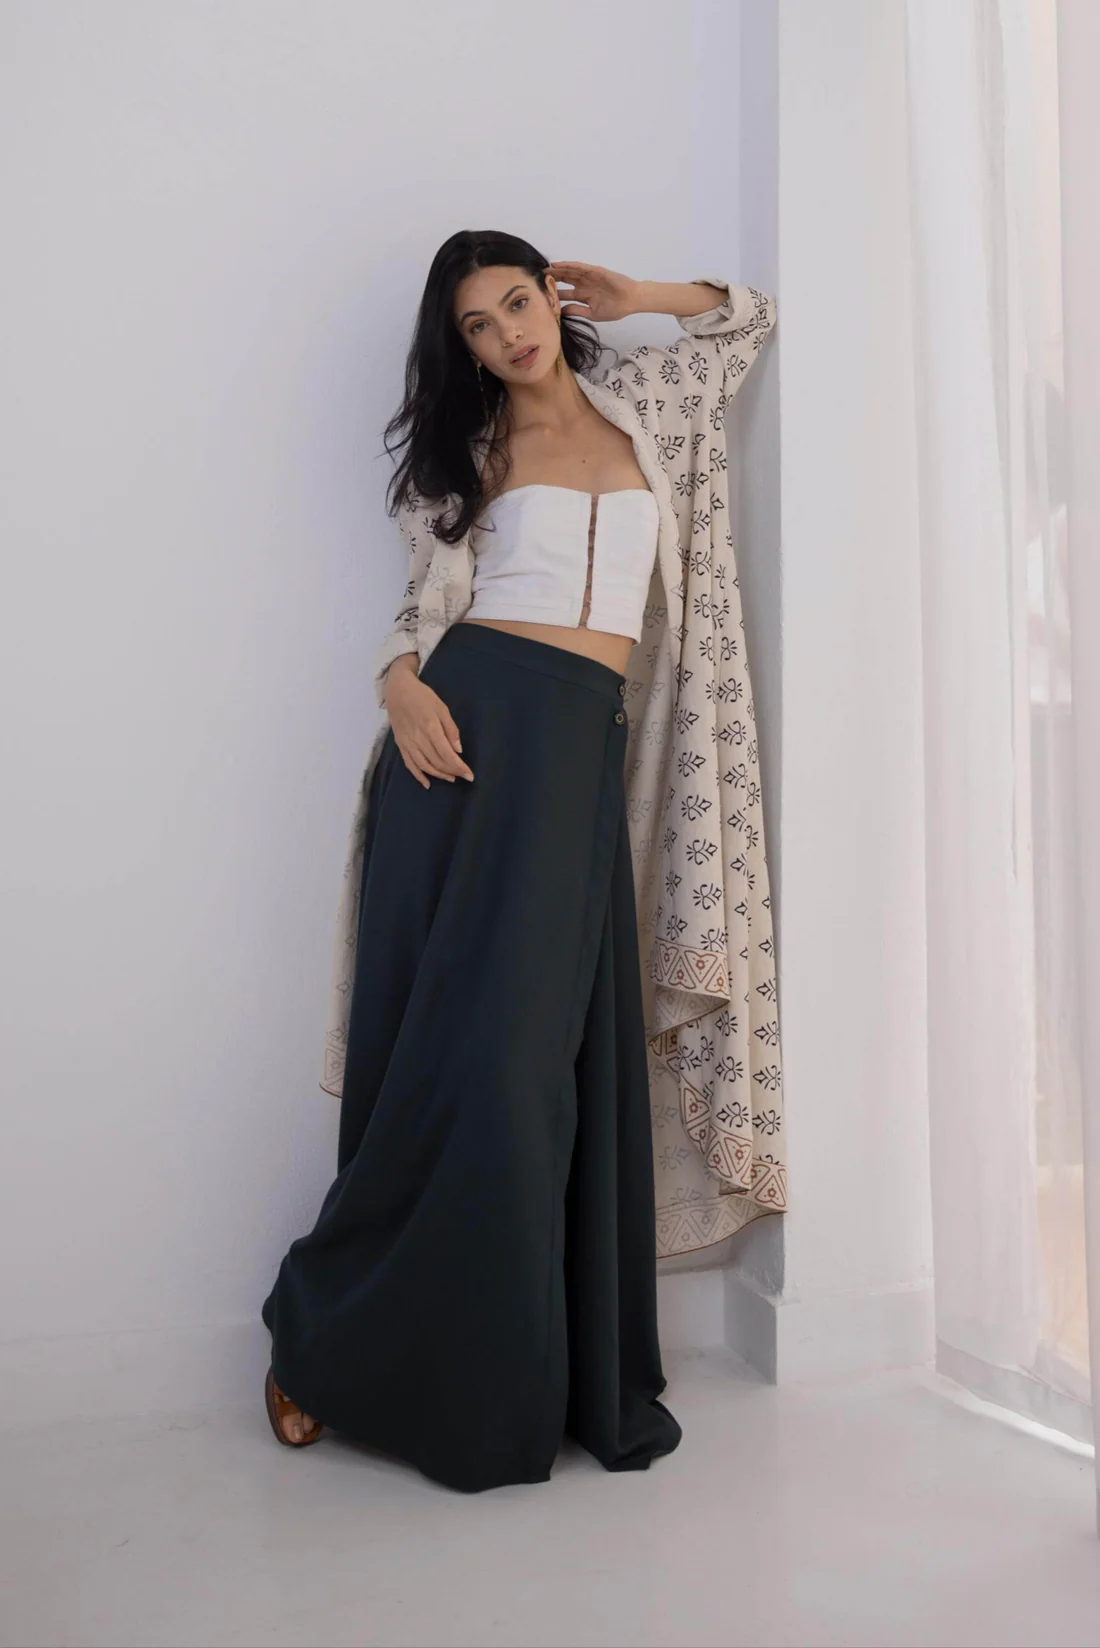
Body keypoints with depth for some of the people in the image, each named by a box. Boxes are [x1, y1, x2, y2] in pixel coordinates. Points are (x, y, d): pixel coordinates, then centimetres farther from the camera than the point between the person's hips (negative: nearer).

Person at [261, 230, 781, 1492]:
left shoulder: (637, 414, 20)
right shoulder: (466, 450, 14)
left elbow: (754, 320, 34)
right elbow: (422, 608, 10)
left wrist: (639, 296, 21)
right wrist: (401, 685, -11)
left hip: (586, 749, 2)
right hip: (473, 730, -2)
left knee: (555, 1041, 1)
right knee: (458, 1037, -6)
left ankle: (576, 1371, 15)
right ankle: (328, 1339, 13)